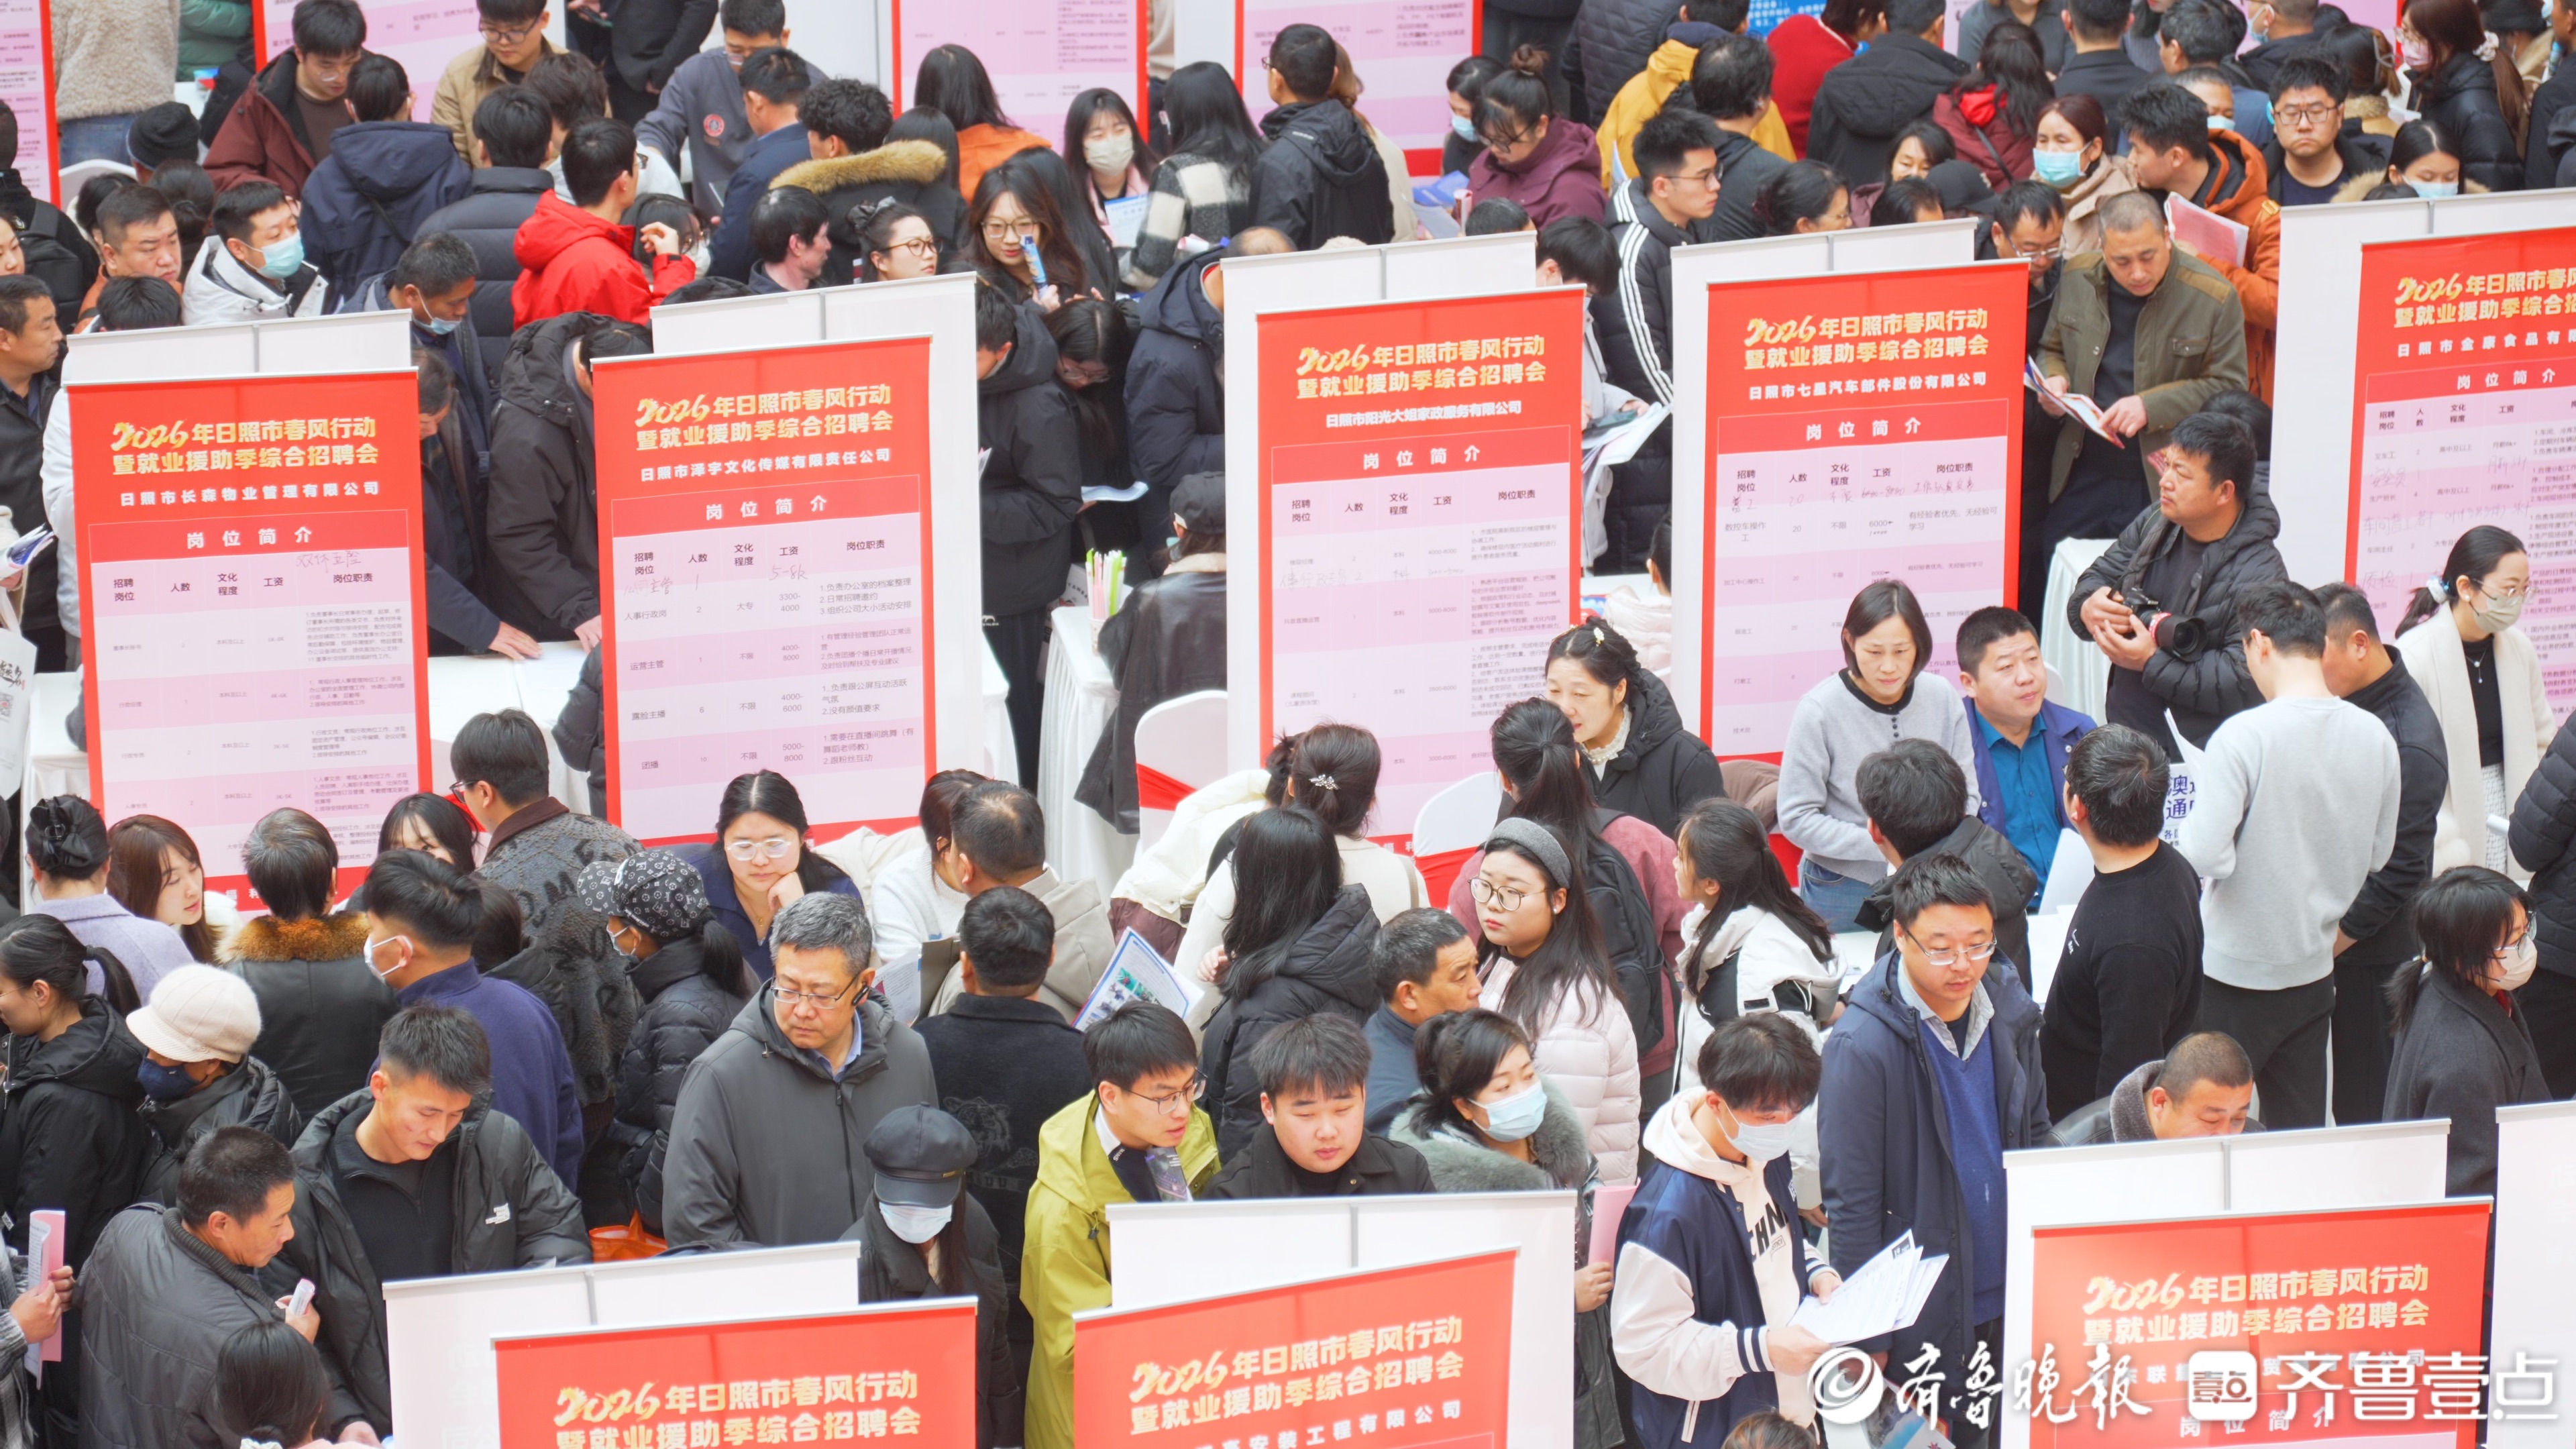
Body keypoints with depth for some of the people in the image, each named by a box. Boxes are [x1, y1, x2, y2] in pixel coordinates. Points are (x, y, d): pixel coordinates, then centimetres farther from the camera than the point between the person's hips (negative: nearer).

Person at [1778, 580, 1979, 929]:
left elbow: (1966, 794, 3)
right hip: (1843, 895, -3)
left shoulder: (1942, 697, -4)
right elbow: (1797, 819, -12)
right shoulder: (1820, 710, -14)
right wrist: (1884, 846, -21)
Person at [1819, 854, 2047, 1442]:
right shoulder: (1860, 1047, -19)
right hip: (1922, 1322, -5)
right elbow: (1850, 1206, -14)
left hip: (2011, 1305, 5)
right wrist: (1869, 1345, -11)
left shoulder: (2009, 1009, -1)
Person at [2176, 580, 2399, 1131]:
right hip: (2314, 972, 5)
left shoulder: (2243, 736, -20)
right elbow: (2379, 855, 8)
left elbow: (2205, 857, -22)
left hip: (2234, 975, -5)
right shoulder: (2375, 737, -2)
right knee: (2301, 1133, 13)